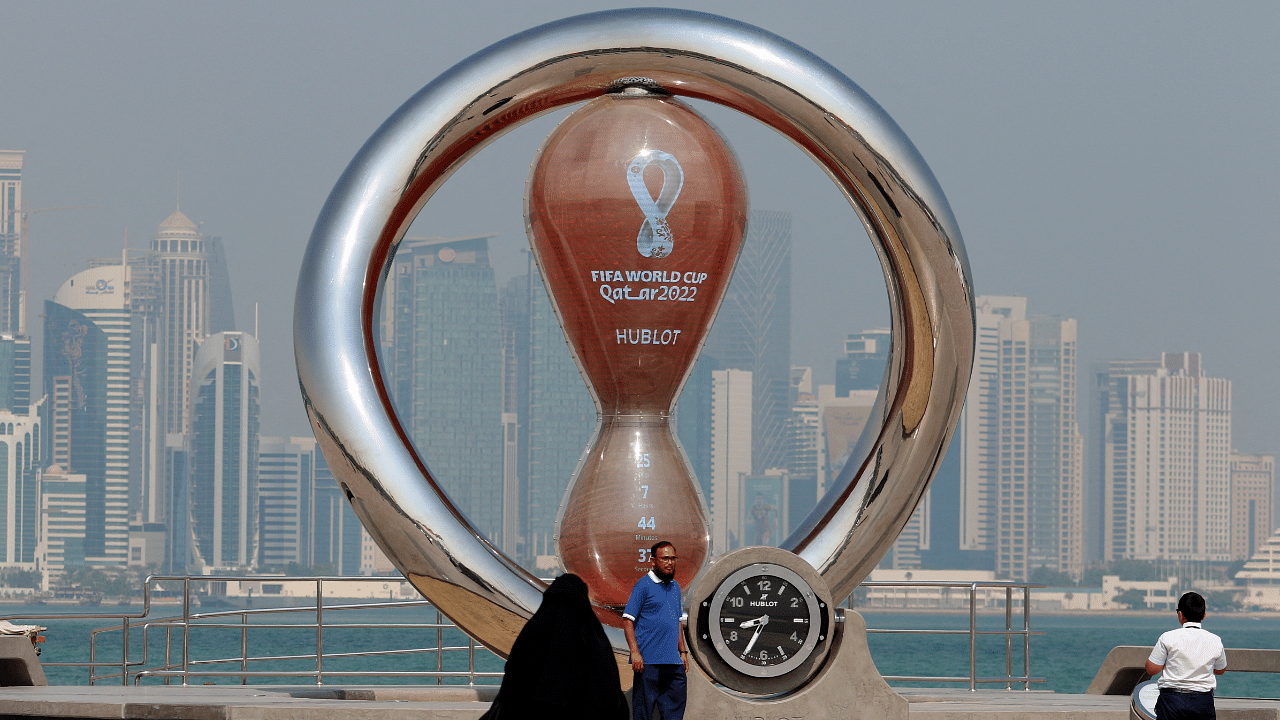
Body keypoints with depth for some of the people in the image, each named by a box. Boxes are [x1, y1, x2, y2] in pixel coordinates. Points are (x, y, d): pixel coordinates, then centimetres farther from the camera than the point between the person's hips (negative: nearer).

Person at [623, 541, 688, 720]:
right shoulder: (643, 586, -5)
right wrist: (635, 652, -17)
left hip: (673, 661, 7)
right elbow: (627, 620, -9)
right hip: (648, 661, -7)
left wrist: (682, 651, 18)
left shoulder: (675, 587, 16)